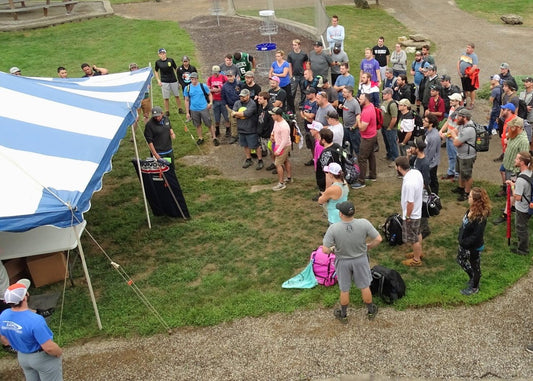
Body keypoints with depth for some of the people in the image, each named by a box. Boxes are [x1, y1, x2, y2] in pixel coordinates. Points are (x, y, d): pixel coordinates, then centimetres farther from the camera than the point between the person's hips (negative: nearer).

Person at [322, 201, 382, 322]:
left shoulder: (333, 229, -29)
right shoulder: (364, 223, -25)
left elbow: (325, 250, -25)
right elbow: (378, 239, -15)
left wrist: (332, 249, -2)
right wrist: (368, 247, 4)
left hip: (343, 261, -1)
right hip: (361, 260, 1)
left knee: (344, 290, 20)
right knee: (365, 286, 23)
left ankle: (343, 315, 41)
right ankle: (371, 311, 43)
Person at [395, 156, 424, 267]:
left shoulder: (408, 183, -37)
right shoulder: (417, 172, -10)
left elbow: (410, 203, -30)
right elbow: (422, 186, 9)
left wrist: (407, 217, -15)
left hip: (412, 214, -9)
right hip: (418, 210, 9)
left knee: (413, 238, 12)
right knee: (417, 233, 28)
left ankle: (416, 260, 31)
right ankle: (419, 252, 49)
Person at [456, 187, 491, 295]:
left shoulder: (480, 217, -33)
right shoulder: (471, 210, -8)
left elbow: (476, 235, -30)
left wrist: (464, 242, -22)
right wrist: (460, 237, 2)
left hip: (474, 247, -8)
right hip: (464, 243, 8)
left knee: (475, 266, 15)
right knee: (461, 260, 27)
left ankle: (474, 287, 38)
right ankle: (472, 277, 51)